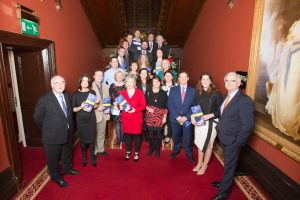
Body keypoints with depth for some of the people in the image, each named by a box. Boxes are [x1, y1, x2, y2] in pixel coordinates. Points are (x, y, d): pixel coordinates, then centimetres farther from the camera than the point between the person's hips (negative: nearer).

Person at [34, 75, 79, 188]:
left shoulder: (67, 96, -3)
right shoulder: (44, 100, -20)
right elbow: (37, 118, -9)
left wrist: (70, 127, 8)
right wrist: (47, 130, 0)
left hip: (68, 133, 5)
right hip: (52, 136, -5)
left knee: (67, 153, 25)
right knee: (53, 158, 15)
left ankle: (67, 168, 52)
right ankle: (56, 177, 39)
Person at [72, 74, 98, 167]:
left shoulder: (92, 92, 1)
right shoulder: (76, 94, -3)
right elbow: (73, 109, -2)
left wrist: (96, 103, -12)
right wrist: (81, 107, -21)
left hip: (91, 118, 1)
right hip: (81, 119, -1)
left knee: (91, 138, 6)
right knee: (82, 139, 8)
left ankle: (92, 157, 23)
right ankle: (84, 157, 27)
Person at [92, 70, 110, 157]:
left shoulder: (105, 86, 9)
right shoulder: (90, 86, -9)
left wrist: (108, 112, 9)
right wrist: (96, 107, -21)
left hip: (104, 114, 5)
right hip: (94, 114, -5)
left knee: (102, 133, 16)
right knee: (94, 134, 9)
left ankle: (101, 149, 32)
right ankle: (94, 151, 25)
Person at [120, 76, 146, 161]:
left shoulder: (139, 92, -4)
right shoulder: (122, 93, 3)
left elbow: (143, 105, -6)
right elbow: (119, 104, 8)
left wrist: (135, 110, -19)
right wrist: (120, 107, -15)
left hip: (137, 118, -2)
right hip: (125, 118, 2)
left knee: (136, 135, 5)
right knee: (127, 134, 9)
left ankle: (136, 153, 23)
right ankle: (128, 152, 29)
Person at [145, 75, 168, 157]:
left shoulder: (163, 93, 1)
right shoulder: (148, 92, 3)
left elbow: (166, 106, 2)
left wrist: (165, 117, -2)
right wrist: (148, 108, -13)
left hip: (160, 116, 0)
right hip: (150, 115, 1)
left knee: (158, 133, 5)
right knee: (150, 133, 4)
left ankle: (157, 149, 25)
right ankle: (151, 148, 25)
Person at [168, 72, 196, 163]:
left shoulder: (193, 91, 1)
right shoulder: (173, 90, 2)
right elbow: (170, 105, -2)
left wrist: (186, 117, -12)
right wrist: (177, 116, -12)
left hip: (187, 119, -1)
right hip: (175, 118, 1)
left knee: (188, 138, 8)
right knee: (176, 137, 15)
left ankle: (189, 153, 32)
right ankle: (176, 150, 40)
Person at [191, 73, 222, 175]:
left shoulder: (216, 93, -11)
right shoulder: (198, 92, 1)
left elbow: (220, 110, -8)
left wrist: (210, 115, -22)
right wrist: (192, 116, -9)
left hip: (211, 123, -4)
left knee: (208, 145, 11)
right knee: (199, 144, 17)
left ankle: (204, 165, 33)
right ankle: (199, 163, 38)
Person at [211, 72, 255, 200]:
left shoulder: (245, 101, -23)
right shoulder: (226, 97, 3)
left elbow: (248, 125, -22)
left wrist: (238, 142, -18)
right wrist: (219, 126, 0)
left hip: (233, 141, -7)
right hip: (223, 137, 7)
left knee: (229, 166, 12)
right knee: (228, 164, 26)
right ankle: (225, 182, 48)